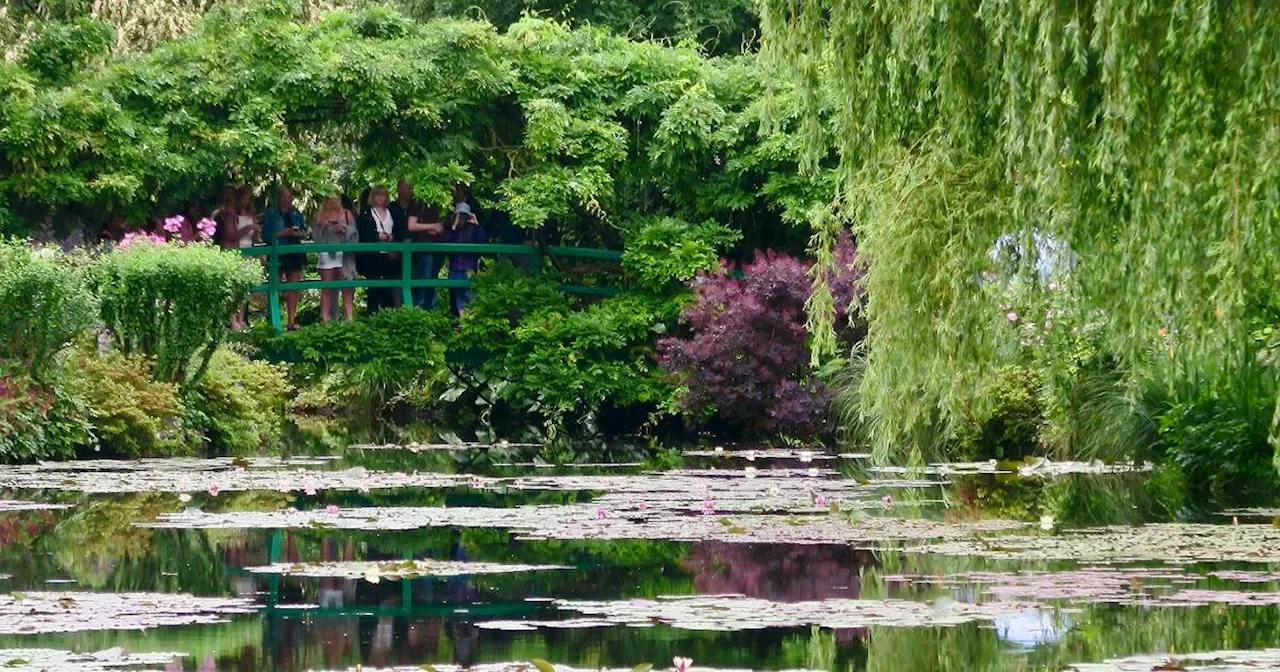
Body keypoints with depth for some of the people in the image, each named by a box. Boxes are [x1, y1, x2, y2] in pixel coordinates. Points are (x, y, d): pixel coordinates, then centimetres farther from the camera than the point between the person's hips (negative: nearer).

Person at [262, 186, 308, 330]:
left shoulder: (296, 214, 12)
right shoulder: (270, 214, -1)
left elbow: (305, 232, 16)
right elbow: (265, 236, -6)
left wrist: (298, 233, -5)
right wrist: (281, 233, -17)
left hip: (295, 253, 4)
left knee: (294, 287, 5)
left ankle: (291, 321, 10)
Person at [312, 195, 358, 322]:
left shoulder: (347, 214, 14)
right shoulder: (320, 216, 12)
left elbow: (354, 234, 7)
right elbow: (315, 235, 7)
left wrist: (344, 229, -11)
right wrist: (323, 227, -9)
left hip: (344, 255, 0)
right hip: (327, 255, 0)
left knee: (347, 289, -4)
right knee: (327, 290, -2)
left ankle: (349, 318, -4)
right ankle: (325, 319, -2)